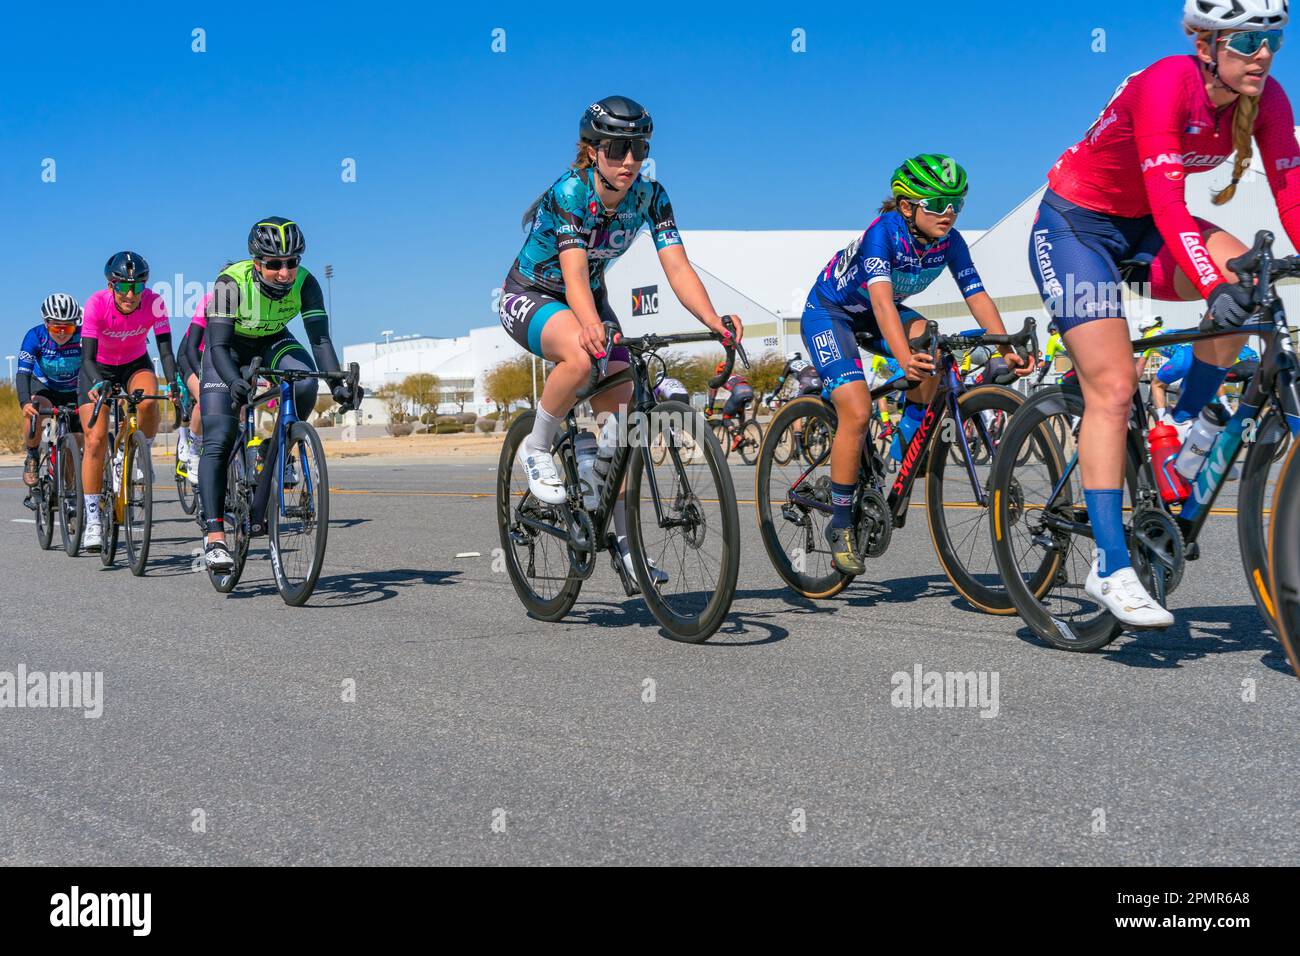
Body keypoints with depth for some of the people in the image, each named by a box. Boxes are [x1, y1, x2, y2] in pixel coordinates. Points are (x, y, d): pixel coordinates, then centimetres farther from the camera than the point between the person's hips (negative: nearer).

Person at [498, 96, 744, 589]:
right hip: (529, 298, -5)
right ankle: (536, 448, -14)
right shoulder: (568, 192, -27)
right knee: (581, 356, -38)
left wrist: (713, 321, -39)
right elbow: (574, 274, -39)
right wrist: (592, 326, -58)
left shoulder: (650, 196, -14)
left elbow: (678, 267, -22)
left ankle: (626, 541, 4)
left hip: (590, 299, 5)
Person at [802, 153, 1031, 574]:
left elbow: (977, 296, -18)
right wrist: (904, 358, -60)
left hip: (871, 316, 5)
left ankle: (907, 444, -7)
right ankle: (840, 526, -8)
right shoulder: (883, 233, -32)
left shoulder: (949, 241, -16)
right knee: (857, 413, -21)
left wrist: (1008, 349, -32)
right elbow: (882, 300, -45)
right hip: (828, 312, -5)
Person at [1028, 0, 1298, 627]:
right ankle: (1110, 570, -15)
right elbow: (1168, 205, -36)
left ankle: (1179, 436, -5)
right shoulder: (1166, 84, -28)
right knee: (1113, 386, -16)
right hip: (1075, 225, -6)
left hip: (1141, 229, 6)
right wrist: (1212, 288, -48)